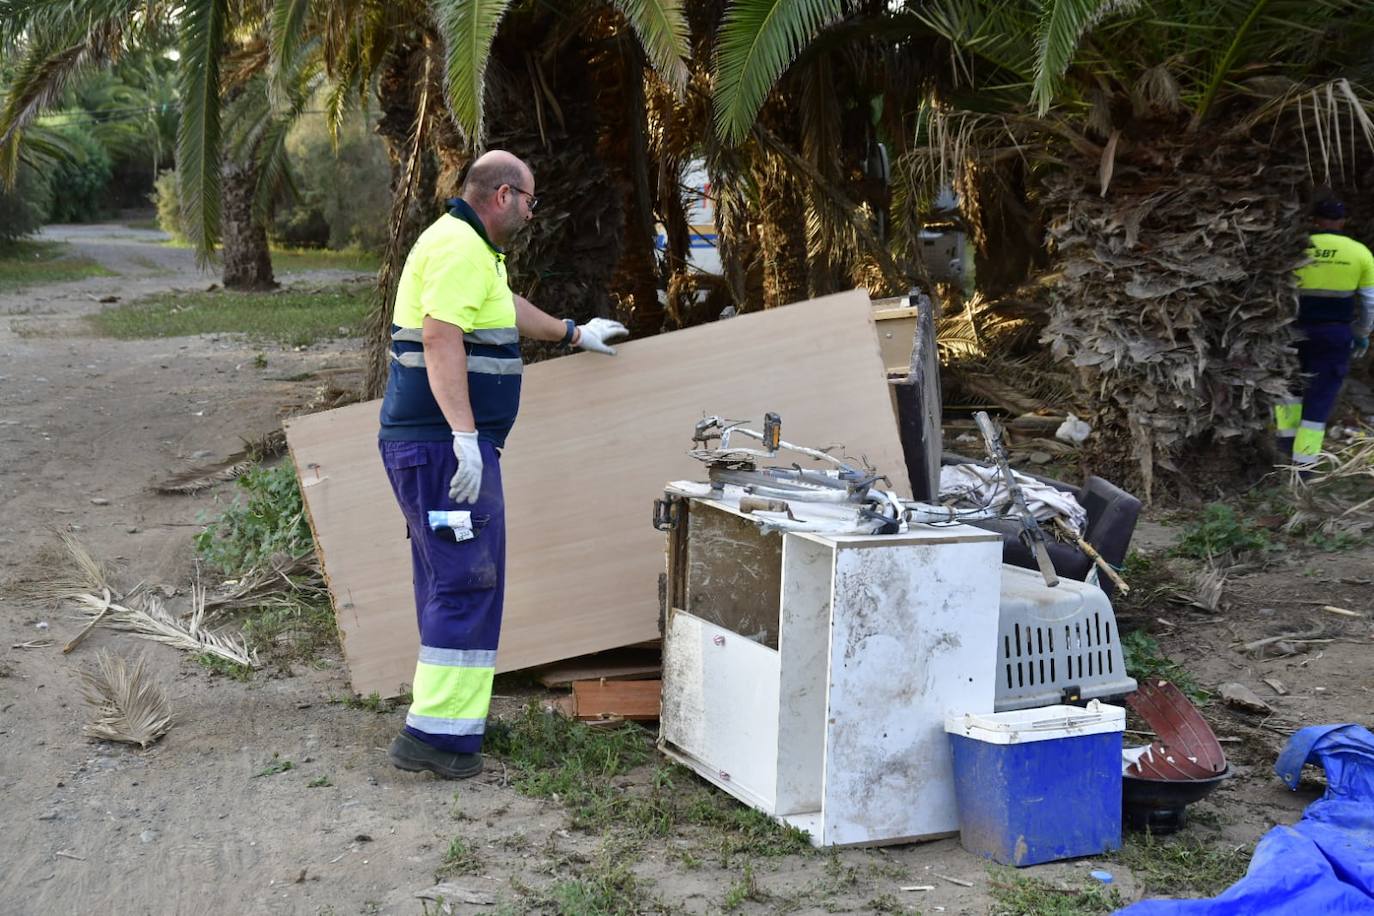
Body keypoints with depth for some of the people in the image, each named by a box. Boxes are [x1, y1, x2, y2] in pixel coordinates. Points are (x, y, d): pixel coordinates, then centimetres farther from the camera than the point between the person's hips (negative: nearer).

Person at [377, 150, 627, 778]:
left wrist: (572, 333, 52)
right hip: (445, 445, -11)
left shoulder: (470, 248, 21)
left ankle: (460, 715, 25)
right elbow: (441, 339, -25)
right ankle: (435, 733, -10)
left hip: (449, 445, 11)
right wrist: (464, 435, -31)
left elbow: (506, 308, 40)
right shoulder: (460, 249, -13)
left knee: (453, 582, 16)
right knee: (467, 582, -11)